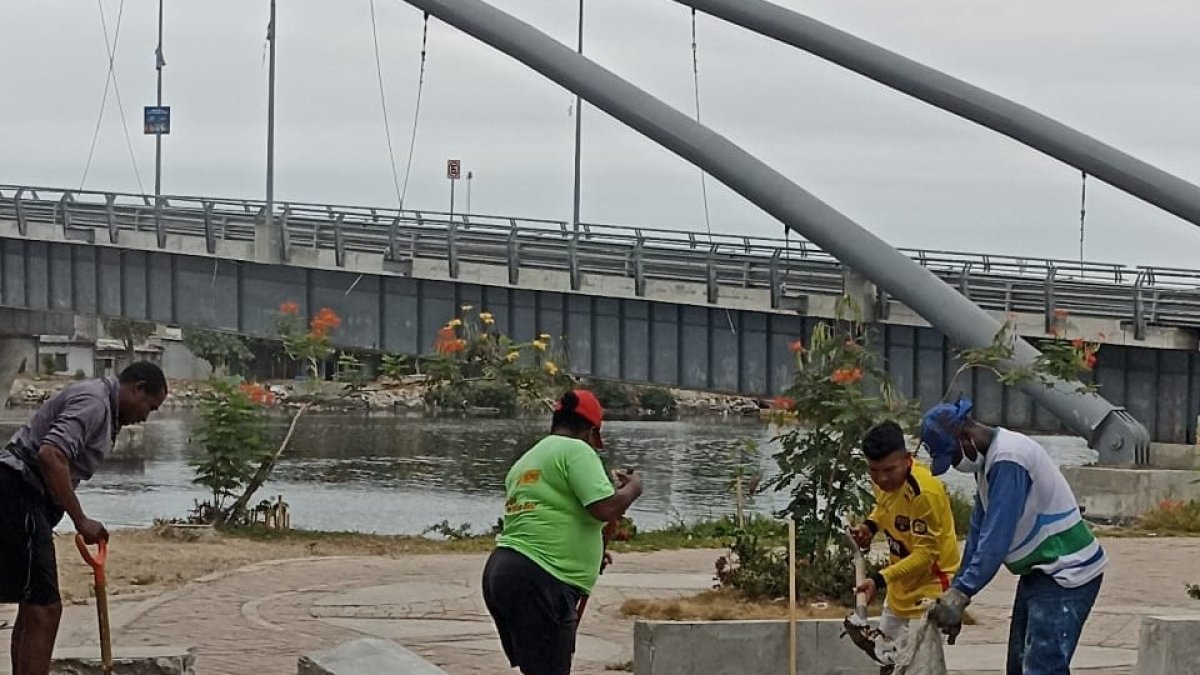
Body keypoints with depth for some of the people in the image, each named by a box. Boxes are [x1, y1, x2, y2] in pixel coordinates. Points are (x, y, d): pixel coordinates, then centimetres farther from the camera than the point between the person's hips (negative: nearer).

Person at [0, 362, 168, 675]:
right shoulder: (94, 402, -12)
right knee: (44, 609, -13)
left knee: (34, 608, 15)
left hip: (26, 500, 11)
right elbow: (50, 455, -25)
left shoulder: (101, 403, 21)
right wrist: (81, 520, -21)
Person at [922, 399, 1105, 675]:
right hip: (1038, 572, 10)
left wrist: (961, 592, -28)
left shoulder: (1009, 460, -23)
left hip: (1067, 574, -10)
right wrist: (956, 592, 7)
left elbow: (997, 537, -28)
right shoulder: (989, 460, 8)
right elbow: (979, 531, 11)